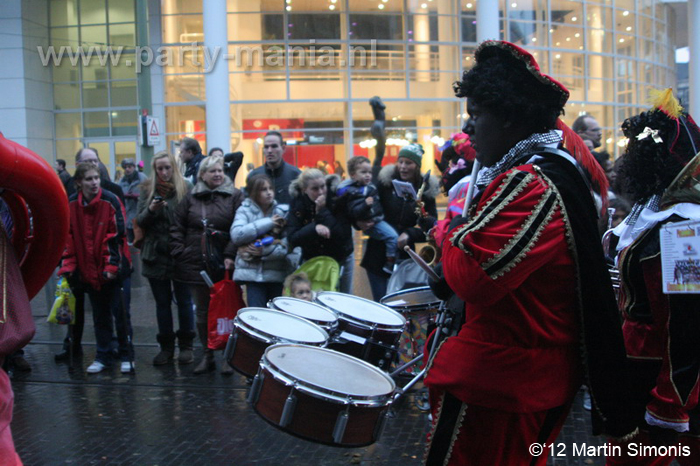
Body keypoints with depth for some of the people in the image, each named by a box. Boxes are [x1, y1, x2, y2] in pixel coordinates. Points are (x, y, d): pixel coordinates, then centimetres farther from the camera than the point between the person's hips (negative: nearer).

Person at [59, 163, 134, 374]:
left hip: (112, 270, -4)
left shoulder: (110, 201, -11)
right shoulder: (71, 205, 1)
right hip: (88, 270, 4)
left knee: (120, 313, 3)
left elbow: (116, 235, -12)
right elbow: (68, 238, 6)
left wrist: (112, 265, -15)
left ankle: (127, 356, 14)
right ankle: (103, 356, 24)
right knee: (99, 315, 13)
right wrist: (66, 267, 0)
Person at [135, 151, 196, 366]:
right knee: (162, 302, 11)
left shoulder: (186, 188, -2)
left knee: (184, 300, 7)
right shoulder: (147, 190, 6)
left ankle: (186, 345, 19)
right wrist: (151, 210, -18)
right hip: (156, 255, 3)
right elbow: (139, 221, 2)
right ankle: (166, 346, 21)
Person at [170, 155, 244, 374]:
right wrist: (179, 253, 0)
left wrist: (231, 255, -16)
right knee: (202, 311, 11)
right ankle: (207, 355, 23)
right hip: (196, 264, 3)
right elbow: (177, 228, 10)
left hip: (224, 265, -3)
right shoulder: (191, 198, 9)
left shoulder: (235, 196, 0)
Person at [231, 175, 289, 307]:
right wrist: (268, 222, -10)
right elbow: (236, 235, -11)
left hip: (277, 273, 1)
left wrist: (265, 251, -17)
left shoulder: (283, 211, 4)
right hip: (253, 273, -1)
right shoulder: (245, 210, 6)